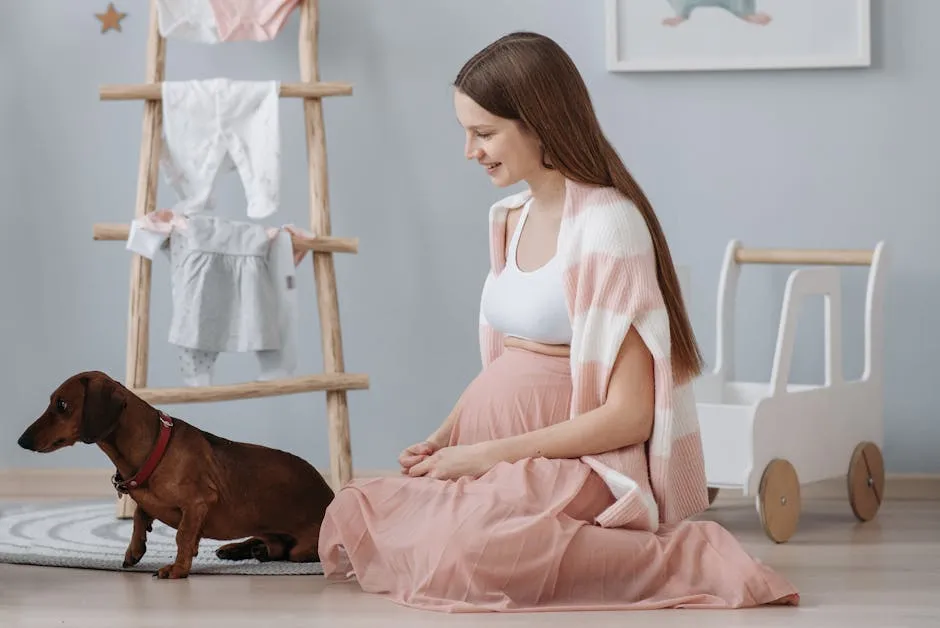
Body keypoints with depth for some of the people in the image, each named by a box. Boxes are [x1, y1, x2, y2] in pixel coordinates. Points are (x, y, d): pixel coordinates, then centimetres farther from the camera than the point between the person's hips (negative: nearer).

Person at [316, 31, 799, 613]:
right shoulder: (511, 219, 12)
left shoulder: (606, 225, -14)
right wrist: (442, 440, 1)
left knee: (464, 545, -34)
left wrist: (490, 454, -15)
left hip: (579, 462, -9)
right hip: (495, 454, 9)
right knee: (350, 517, -9)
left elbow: (628, 416, -16)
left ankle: (675, 558, -16)